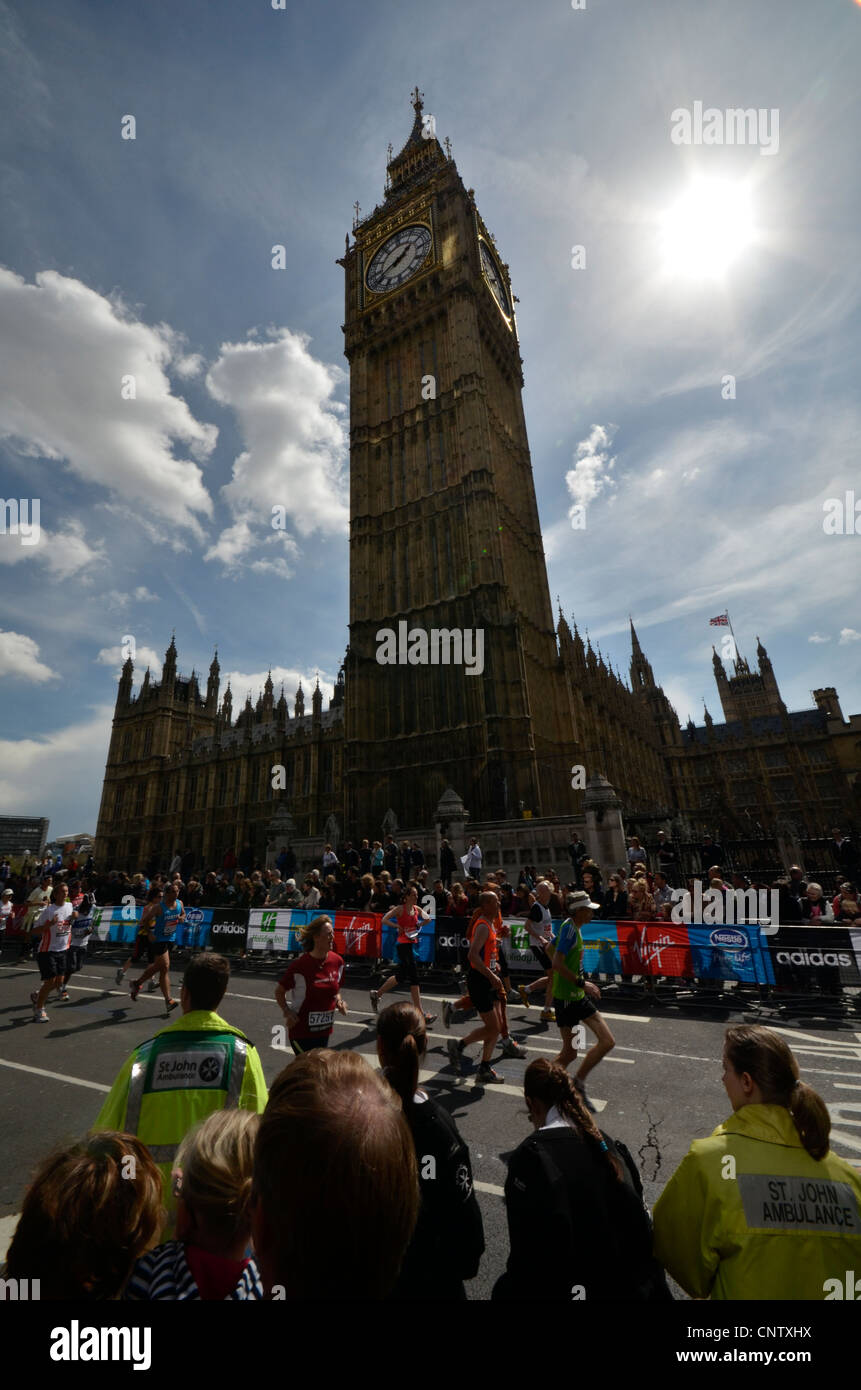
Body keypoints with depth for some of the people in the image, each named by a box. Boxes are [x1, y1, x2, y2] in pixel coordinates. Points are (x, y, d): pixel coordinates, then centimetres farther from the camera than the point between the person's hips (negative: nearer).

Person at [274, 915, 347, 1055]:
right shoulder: (300, 965, -20)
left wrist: (339, 1001, -6)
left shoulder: (337, 961, -4)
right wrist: (288, 1013, -16)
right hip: (301, 1030, -6)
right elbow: (279, 992, -5)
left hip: (325, 1029, 6)